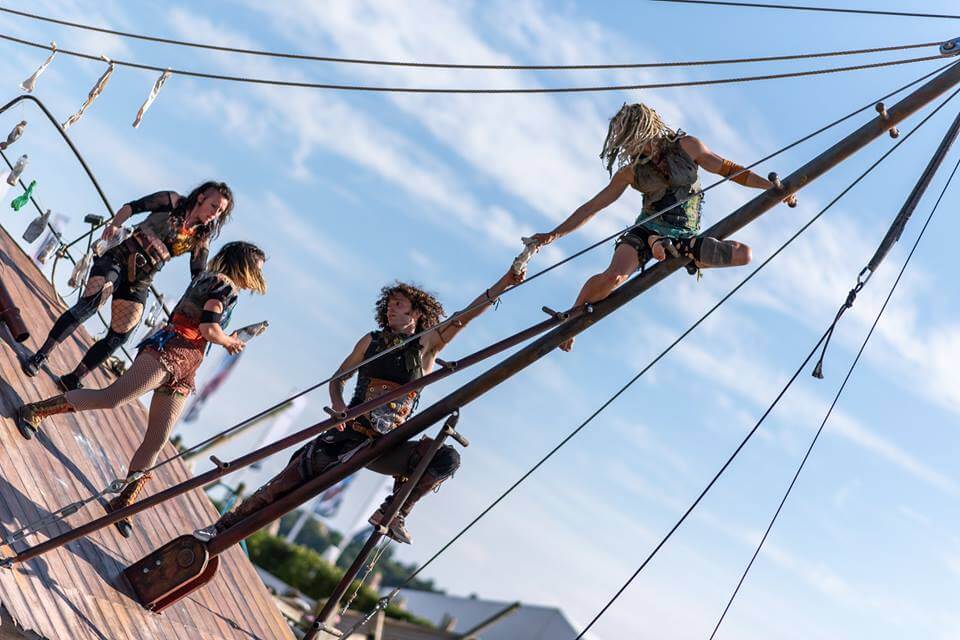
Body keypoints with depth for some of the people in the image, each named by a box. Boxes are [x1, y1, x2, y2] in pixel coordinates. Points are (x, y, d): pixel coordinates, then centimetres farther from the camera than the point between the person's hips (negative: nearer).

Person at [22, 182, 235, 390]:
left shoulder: (201, 239, 4)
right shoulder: (172, 202, -4)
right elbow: (132, 206, -6)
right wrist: (115, 224, -25)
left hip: (139, 283, 4)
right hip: (118, 259, -4)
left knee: (117, 338, -2)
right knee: (88, 305, -25)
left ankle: (73, 379, 13)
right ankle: (40, 356, -16)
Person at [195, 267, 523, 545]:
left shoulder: (426, 344, 3)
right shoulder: (372, 340, 10)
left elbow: (465, 315, -9)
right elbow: (338, 378, 18)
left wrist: (504, 283, -21)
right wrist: (338, 406, -5)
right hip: (349, 433, 1)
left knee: (447, 457, -25)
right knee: (286, 483, -8)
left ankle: (392, 513, -8)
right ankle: (224, 526, 6)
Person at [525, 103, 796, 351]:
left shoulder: (686, 146, -2)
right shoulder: (630, 172, 1)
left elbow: (729, 170, 3)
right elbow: (593, 207, 7)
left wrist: (774, 187, -1)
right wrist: (555, 234, 3)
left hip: (685, 237, 1)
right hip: (647, 231, -1)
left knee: (743, 254, -17)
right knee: (614, 276, -32)